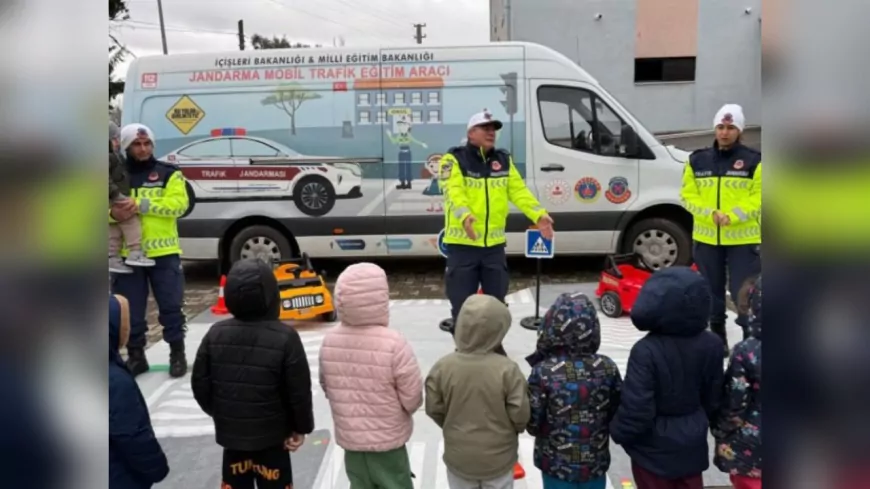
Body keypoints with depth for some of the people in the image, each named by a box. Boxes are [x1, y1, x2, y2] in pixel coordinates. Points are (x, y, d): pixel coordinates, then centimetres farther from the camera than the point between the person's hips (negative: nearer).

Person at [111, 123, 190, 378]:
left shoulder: (169, 173, 4)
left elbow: (179, 203, -11)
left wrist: (142, 204, -21)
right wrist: (113, 213, -20)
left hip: (163, 253, -2)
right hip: (127, 254, 2)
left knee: (171, 306, 3)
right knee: (131, 310, 7)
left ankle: (177, 354, 17)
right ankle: (135, 356, 22)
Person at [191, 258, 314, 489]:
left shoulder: (215, 334, -7)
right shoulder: (285, 337, -20)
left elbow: (200, 385, 1)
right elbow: (299, 392, -15)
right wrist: (301, 427, 1)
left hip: (230, 434, 4)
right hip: (272, 436, -4)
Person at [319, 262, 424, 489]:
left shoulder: (329, 340, -9)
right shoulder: (393, 343, -26)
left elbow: (326, 386, 5)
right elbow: (412, 398, -18)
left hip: (348, 438, 5)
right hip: (387, 441, -4)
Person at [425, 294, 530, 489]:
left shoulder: (442, 367, -16)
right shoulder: (507, 369, -22)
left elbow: (434, 410, -5)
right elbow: (520, 414, -15)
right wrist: (515, 429, 9)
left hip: (458, 456, 2)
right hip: (498, 457, -1)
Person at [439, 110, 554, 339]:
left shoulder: (504, 160, 10)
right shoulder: (454, 159, -6)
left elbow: (519, 191, 3)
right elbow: (454, 192, -21)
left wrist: (539, 215, -12)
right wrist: (464, 215, -40)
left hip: (494, 244, 5)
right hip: (462, 244, -4)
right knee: (462, 304, 5)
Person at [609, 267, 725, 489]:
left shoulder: (647, 350, -28)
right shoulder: (712, 345, -9)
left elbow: (636, 408, -25)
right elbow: (713, 398, 4)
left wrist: (619, 431, -6)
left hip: (654, 447, -5)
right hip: (692, 443, 5)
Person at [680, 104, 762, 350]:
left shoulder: (753, 161, -1)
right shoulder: (697, 160, 6)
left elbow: (758, 198, -5)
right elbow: (688, 196, 2)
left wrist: (732, 216, -19)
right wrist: (711, 213, -14)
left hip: (743, 239, -3)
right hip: (706, 238, 3)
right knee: (712, 290, 14)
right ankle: (717, 336, 29)